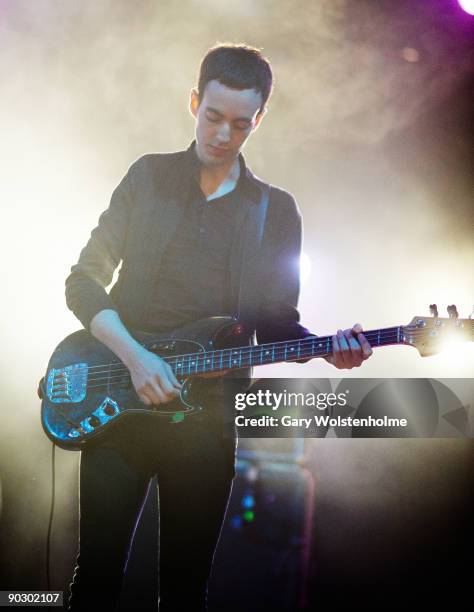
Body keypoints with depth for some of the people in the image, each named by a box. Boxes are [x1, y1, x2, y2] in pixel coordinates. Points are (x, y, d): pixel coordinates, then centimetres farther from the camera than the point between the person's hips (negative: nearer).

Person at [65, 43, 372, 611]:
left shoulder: (276, 211, 7)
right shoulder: (148, 176, 5)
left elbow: (277, 323, 8)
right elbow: (83, 280, 1)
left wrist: (326, 350, -14)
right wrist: (134, 356, -14)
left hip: (207, 413, 1)